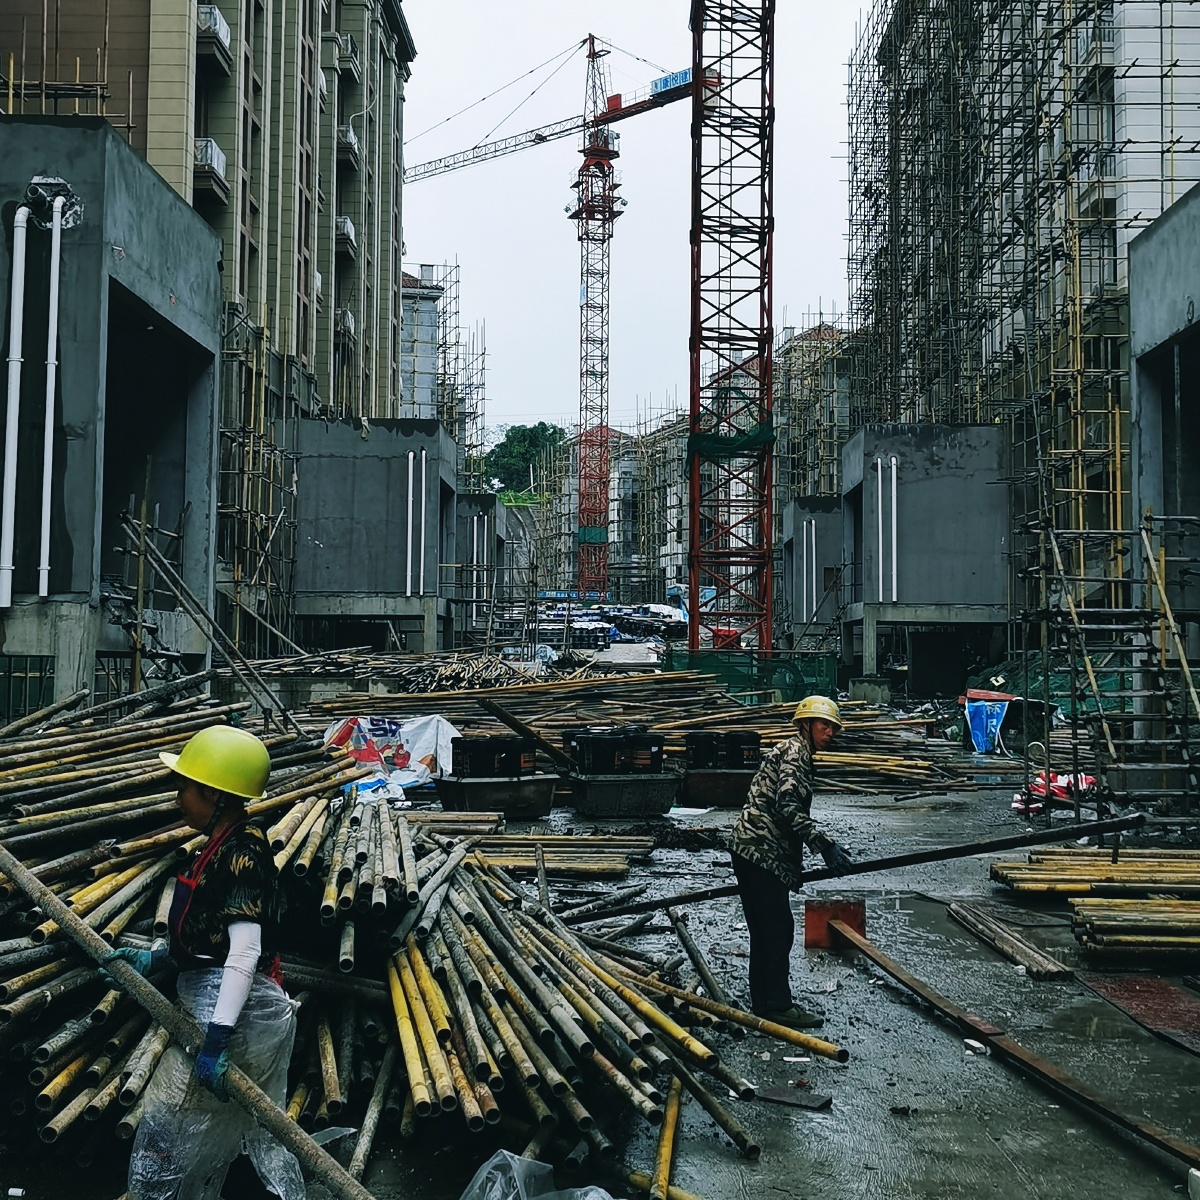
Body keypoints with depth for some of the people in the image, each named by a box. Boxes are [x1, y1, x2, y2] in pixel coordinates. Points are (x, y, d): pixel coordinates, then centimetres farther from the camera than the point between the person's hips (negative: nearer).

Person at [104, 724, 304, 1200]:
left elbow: (245, 948, -26)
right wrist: (153, 956, 11)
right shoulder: (225, 846, 11)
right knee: (262, 1139, 18)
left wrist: (215, 1040, -29)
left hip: (234, 1010, -10)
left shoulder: (240, 853, -19)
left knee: (160, 1156, 0)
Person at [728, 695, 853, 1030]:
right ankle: (778, 1006, -2)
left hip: (750, 849, 10)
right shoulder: (795, 751, -8)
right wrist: (825, 845, -23)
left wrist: (796, 866, 30)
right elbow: (786, 806, -20)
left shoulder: (799, 754, 24)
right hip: (761, 849, -10)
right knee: (777, 929, -6)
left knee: (765, 930, 14)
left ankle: (764, 1002, 20)